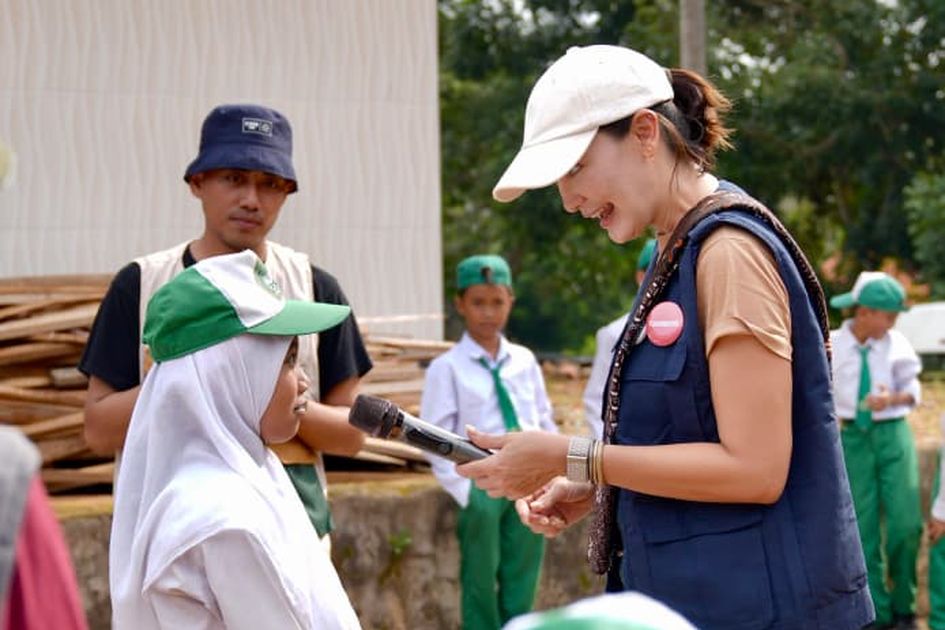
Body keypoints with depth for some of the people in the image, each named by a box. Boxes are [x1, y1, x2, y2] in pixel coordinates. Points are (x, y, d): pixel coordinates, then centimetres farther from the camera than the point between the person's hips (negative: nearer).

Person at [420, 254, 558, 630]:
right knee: (481, 584, 3)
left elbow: (546, 423, 14)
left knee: (522, 584, 9)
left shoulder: (525, 361, 9)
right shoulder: (447, 369, -3)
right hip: (481, 486, -4)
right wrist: (466, 490, -12)